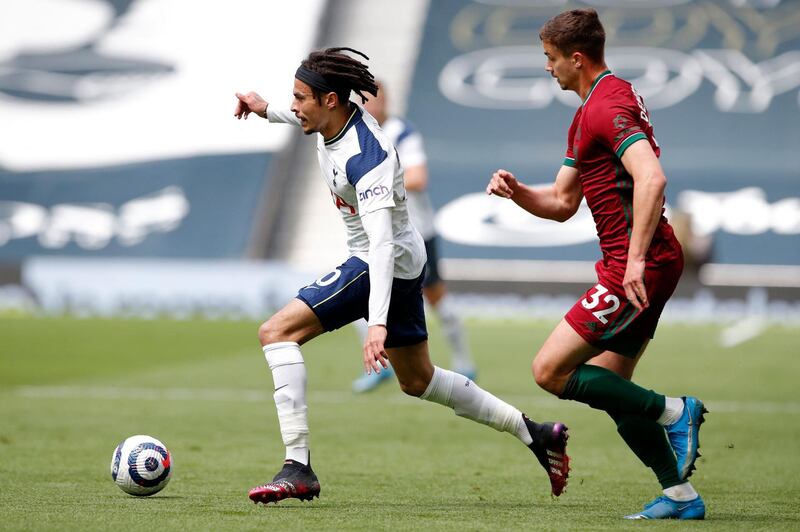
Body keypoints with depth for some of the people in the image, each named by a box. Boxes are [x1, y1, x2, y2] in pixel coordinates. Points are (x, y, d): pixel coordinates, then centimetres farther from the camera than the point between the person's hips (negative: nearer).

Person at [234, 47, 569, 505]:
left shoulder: (364, 157, -28)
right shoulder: (339, 120, -3)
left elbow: (381, 242, -37)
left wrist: (377, 323, -44)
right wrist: (269, 112, 20)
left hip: (388, 263, -10)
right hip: (407, 262, 10)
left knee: (276, 331, -17)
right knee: (418, 380, 21)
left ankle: (298, 468, -21)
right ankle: (534, 433, 29)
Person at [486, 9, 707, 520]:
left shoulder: (609, 106, -14)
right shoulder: (589, 113, 20)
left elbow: (651, 179, -28)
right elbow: (562, 203, 24)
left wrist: (636, 259, -32)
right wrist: (516, 190, 6)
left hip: (641, 267, -11)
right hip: (638, 264, 11)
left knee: (551, 370, -11)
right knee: (607, 387, 12)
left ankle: (675, 412, -6)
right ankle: (681, 496, 14)